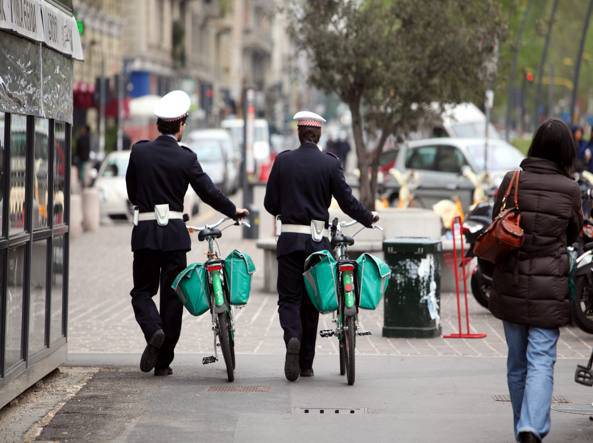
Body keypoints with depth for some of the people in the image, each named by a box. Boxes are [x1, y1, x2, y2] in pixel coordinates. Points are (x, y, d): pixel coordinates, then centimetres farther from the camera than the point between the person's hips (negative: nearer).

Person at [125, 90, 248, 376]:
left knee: (142, 291, 12)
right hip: (174, 234, -1)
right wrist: (233, 211, 14)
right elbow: (208, 192, -2)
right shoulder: (186, 158, -6)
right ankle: (163, 361, 8)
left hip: (144, 233, 1)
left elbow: (131, 191, 9)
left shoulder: (139, 151, -1)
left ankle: (153, 331, -18)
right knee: (171, 296, 7)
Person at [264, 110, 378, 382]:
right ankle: (306, 364, 14)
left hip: (290, 238, -1)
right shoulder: (330, 163, -3)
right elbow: (347, 202, -3)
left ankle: (292, 336, -27)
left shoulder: (283, 160, -1)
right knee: (311, 298, 10)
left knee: (289, 297, 4)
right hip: (318, 239, 1)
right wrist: (369, 218, 15)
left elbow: (270, 203, 3)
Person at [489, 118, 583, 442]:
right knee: (541, 360, -3)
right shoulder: (569, 189, -8)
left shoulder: (511, 182, -5)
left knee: (517, 361, 15)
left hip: (510, 285, 2)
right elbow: (574, 233, 8)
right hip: (549, 288, -2)